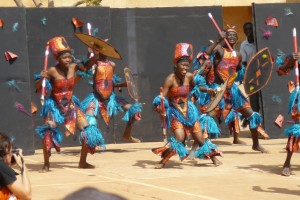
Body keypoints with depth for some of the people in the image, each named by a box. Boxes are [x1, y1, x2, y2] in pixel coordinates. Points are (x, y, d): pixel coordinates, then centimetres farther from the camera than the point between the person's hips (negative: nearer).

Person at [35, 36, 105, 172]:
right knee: (49, 132, -24)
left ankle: (82, 162, 17)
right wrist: (42, 78, -38)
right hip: (55, 105, -5)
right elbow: (37, 87, -18)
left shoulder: (73, 67, -9)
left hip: (70, 104, 5)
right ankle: (46, 164, -10)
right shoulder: (53, 71, -20)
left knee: (88, 130, 1)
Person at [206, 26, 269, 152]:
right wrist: (218, 40, -35)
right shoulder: (219, 49, -5)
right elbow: (206, 53, -27)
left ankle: (256, 144, 19)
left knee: (252, 115, 5)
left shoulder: (238, 55, 12)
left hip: (233, 90, 6)